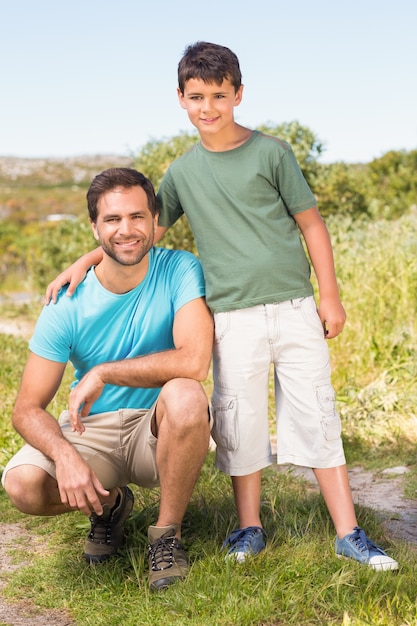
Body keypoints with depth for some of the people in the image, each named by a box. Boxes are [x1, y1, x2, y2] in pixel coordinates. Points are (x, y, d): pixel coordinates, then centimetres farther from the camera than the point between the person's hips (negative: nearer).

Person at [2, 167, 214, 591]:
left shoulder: (180, 271, -15)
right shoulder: (68, 303, -12)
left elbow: (194, 361, -30)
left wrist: (102, 373, -25)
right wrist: (65, 456, -32)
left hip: (161, 430, -1)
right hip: (90, 430, 2)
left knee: (185, 395, -35)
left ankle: (167, 533, -10)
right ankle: (110, 503, 11)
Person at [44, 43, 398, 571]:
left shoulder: (270, 152, 1)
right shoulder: (183, 172, 9)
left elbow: (311, 224, 4)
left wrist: (329, 295, 0)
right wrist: (84, 261, 6)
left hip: (294, 309, -1)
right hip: (233, 317, 2)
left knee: (317, 417, 2)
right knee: (239, 421, 6)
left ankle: (348, 534, 9)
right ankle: (249, 527, 23)